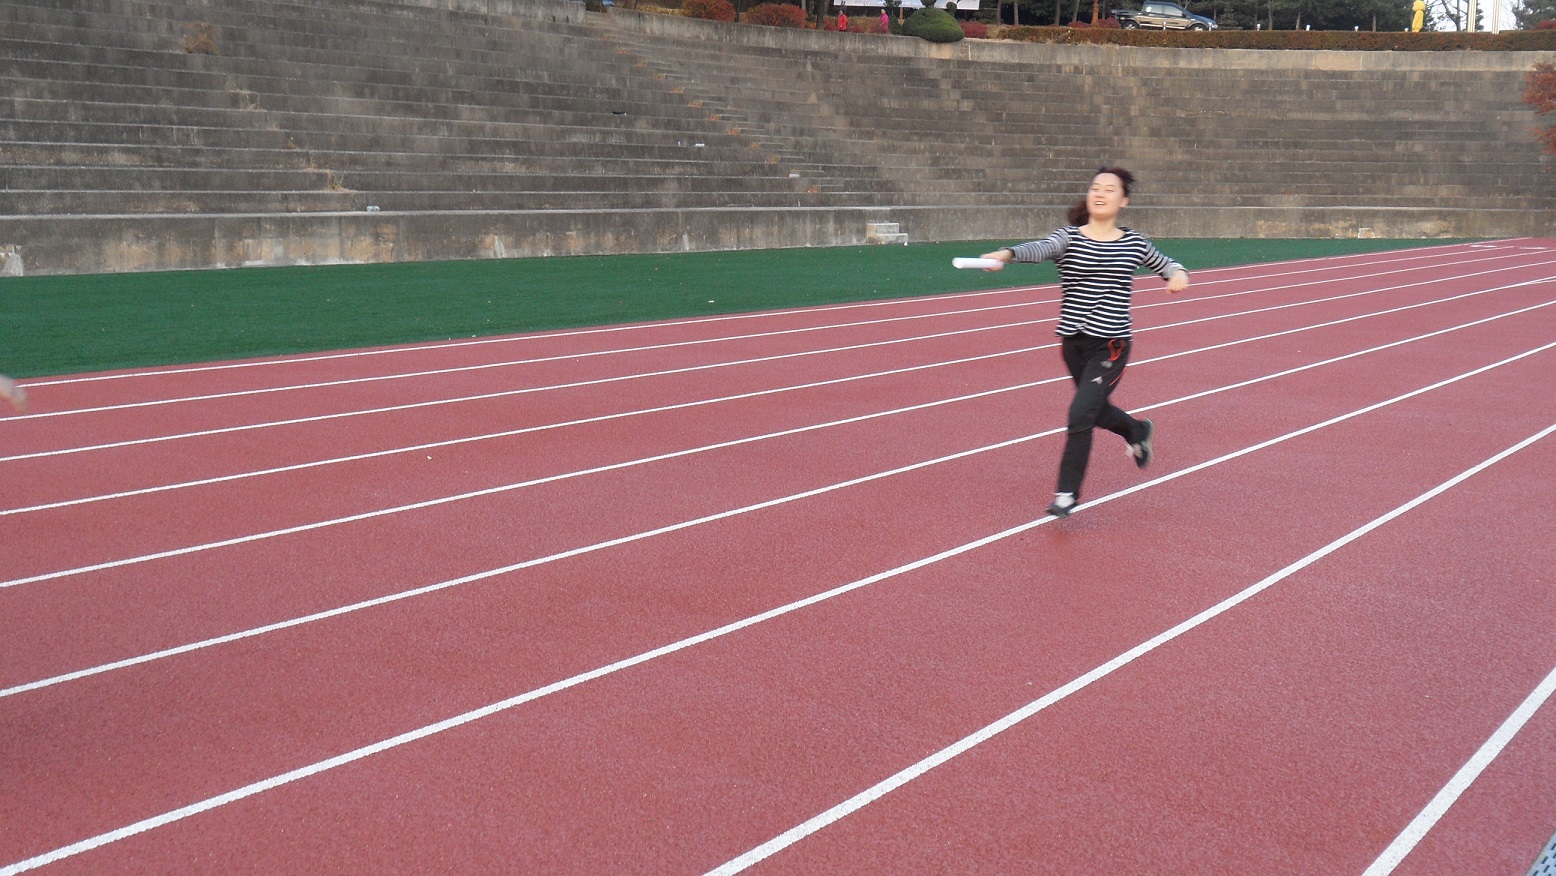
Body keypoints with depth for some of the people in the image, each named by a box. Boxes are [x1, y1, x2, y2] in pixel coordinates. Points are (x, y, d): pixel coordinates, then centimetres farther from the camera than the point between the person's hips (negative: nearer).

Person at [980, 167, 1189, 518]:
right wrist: (1007, 254, -48)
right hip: (1074, 343, 2)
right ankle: (1138, 431, 55)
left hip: (1111, 346, -2)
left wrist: (1178, 275, -7)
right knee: (1096, 410, 21)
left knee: (1080, 414, -15)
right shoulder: (1069, 238, -5)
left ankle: (1067, 493, -1)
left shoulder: (1135, 243, 1)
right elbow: (1041, 248, -26)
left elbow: (1166, 264, 18)